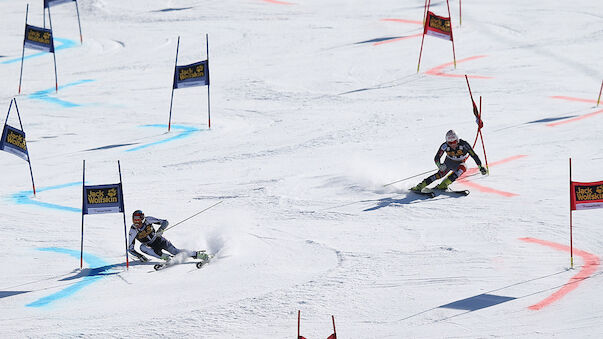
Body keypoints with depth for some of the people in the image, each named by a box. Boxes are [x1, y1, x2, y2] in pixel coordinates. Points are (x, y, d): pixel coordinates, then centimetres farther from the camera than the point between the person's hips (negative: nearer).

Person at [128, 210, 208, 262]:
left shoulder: (147, 220, -18)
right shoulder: (133, 231, -18)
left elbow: (165, 222, -12)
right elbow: (130, 248, -12)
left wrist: (161, 230, -33)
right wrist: (140, 256, -27)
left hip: (159, 240, -1)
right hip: (151, 246, 1)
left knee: (175, 251, -18)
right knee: (142, 247, -31)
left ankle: (198, 254, -9)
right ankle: (165, 257, -31)